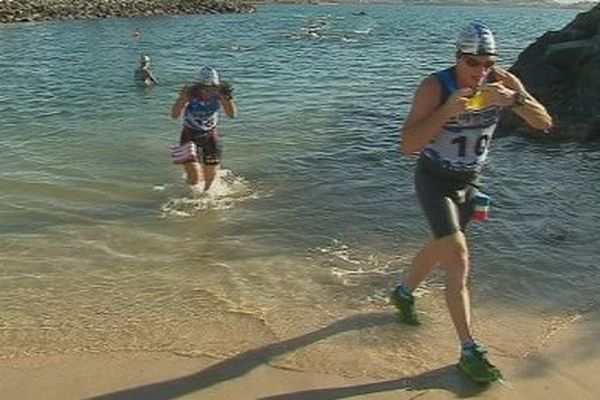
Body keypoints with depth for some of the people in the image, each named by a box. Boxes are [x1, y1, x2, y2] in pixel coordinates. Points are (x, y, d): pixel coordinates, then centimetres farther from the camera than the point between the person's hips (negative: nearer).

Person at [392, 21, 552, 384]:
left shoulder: (503, 82, -10)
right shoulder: (435, 87, -22)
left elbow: (545, 123, -15)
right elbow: (408, 145, -28)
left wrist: (515, 99, -32)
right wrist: (447, 111, -39)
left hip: (470, 181, 6)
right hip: (435, 180, -6)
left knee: (443, 247, 23)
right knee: (459, 260, -14)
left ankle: (404, 292, 50)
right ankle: (470, 352, -4)